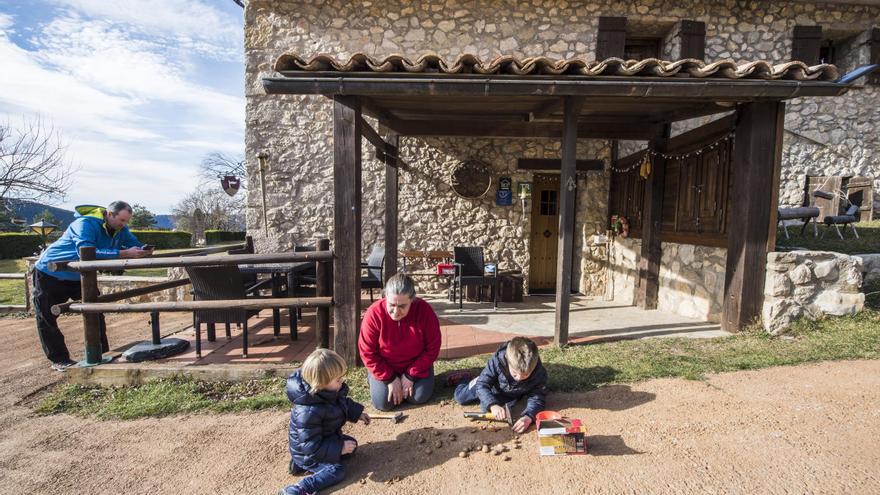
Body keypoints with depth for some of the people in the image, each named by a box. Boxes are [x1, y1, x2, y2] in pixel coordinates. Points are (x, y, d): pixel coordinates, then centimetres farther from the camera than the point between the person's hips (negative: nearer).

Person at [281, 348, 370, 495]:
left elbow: (344, 403, 11)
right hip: (308, 452, -9)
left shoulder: (329, 392, -14)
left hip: (327, 438, 9)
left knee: (352, 446, 16)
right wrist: (339, 448, -29)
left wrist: (358, 413, 11)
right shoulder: (308, 412, -40)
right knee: (337, 471, -19)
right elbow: (310, 446, -33)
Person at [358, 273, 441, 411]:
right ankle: (372, 378, 18)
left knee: (419, 398, -15)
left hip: (416, 364, 1)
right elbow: (367, 353, -17)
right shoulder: (374, 313, -27)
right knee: (383, 403, -13)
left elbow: (432, 348, -15)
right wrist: (390, 378, -18)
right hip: (385, 367, 0)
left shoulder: (424, 311, -25)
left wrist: (411, 375, -17)